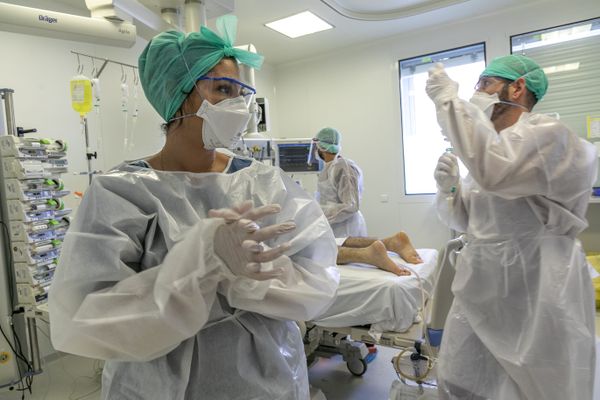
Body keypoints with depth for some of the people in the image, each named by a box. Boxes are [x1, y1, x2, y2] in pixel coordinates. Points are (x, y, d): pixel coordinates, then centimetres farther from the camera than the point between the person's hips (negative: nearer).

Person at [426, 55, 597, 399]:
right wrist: (448, 188, -6)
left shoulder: (548, 132, -12)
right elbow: (463, 220, 15)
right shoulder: (491, 148, 12)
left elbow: (494, 171, -35)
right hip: (481, 292, 7)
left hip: (536, 297, -7)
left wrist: (449, 99, -25)